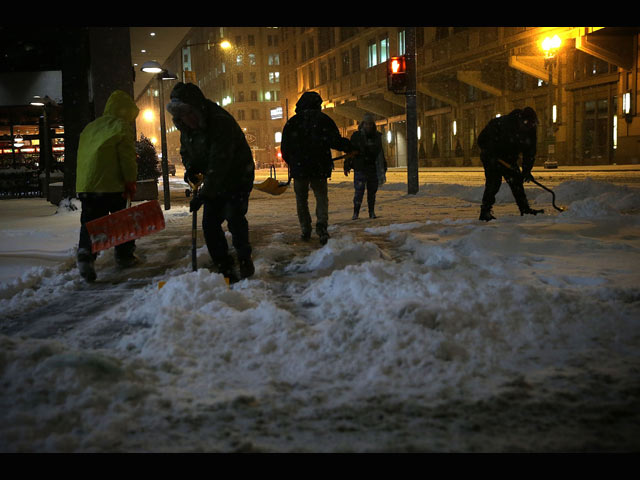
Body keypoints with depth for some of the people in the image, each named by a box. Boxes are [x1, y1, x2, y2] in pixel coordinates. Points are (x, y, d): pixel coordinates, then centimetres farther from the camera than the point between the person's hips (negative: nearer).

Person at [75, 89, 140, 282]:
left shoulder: (89, 128, 21)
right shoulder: (121, 127, -3)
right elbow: (128, 157, -11)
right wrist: (130, 181, -8)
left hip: (85, 185, 5)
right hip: (112, 186, -5)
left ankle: (85, 254, -17)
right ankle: (124, 255, 22)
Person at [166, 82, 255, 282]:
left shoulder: (221, 123, -30)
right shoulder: (186, 126, -3)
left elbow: (218, 165, -33)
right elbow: (186, 151, 14)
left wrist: (203, 195, -35)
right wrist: (190, 168, -9)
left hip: (238, 176, -7)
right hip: (214, 181, 7)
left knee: (234, 216, -20)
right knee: (210, 223, -1)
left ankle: (244, 259, 2)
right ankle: (224, 268, 8)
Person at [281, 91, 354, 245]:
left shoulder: (292, 122, 4)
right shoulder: (324, 119, -2)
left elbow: (285, 148, 6)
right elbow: (335, 141, -7)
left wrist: (292, 163, 21)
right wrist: (350, 147, 9)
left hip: (299, 168, 1)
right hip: (320, 168, -1)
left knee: (301, 199, 13)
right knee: (321, 197, 6)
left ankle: (305, 229, 12)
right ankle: (322, 225, -16)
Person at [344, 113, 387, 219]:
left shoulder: (377, 136, 11)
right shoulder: (356, 136, 1)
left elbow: (381, 153, 19)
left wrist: (383, 167, 19)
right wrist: (347, 166, -2)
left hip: (373, 169, 3)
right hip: (360, 169, -3)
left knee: (372, 192, 7)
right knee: (359, 191, -9)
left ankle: (372, 212, 16)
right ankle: (356, 213, -1)